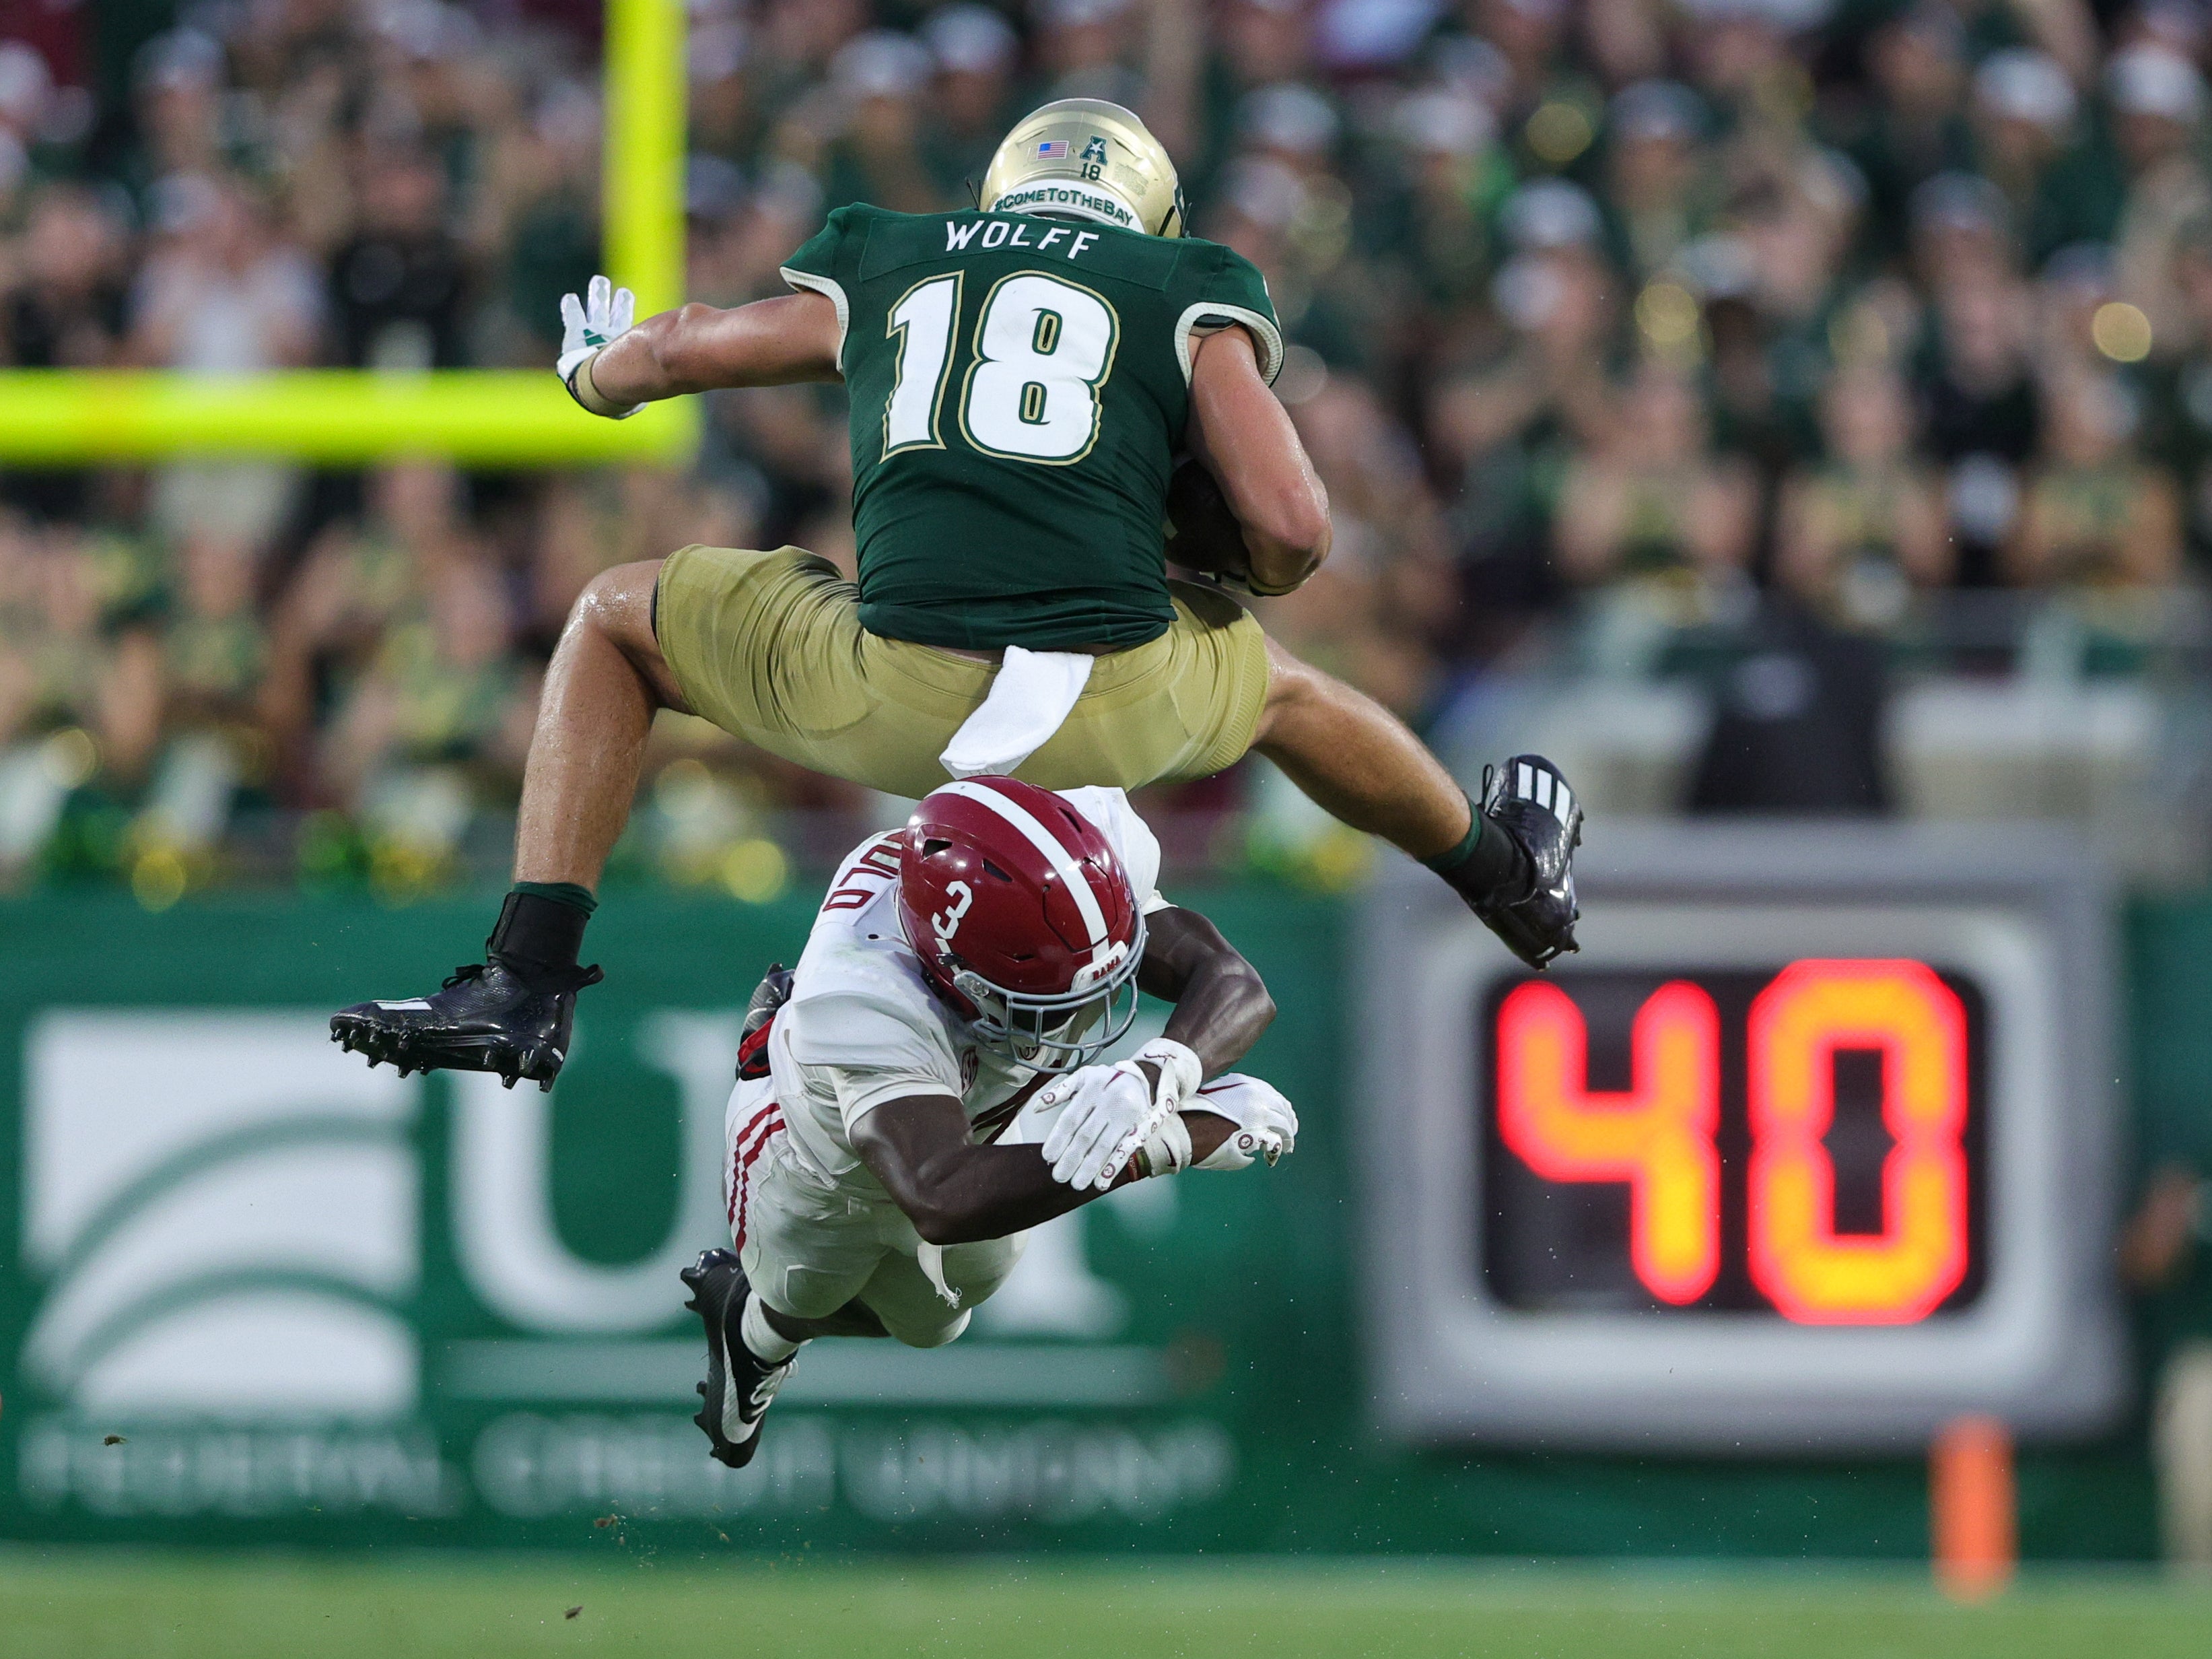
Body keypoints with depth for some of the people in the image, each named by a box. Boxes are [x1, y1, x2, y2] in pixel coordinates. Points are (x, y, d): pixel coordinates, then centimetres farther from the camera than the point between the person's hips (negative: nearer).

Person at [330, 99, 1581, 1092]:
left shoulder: (887, 271, 23)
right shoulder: (1185, 295, 17)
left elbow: (658, 356, 38)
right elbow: (1293, 531, 6)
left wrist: (598, 370, 63)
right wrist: (1229, 576, 30)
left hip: (895, 708, -1)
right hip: (1117, 714, 1)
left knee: (617, 625, 27)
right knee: (1273, 686, 38)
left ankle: (528, 986, 15)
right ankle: (1510, 879, 61)